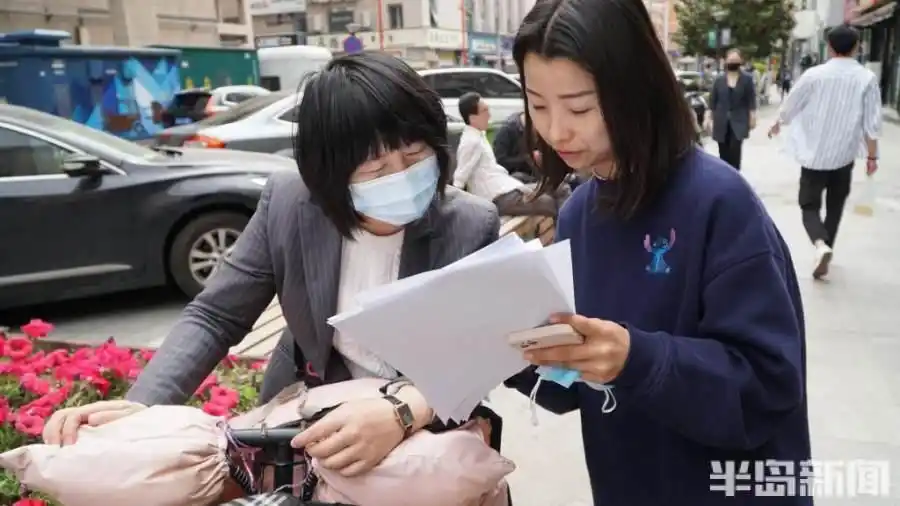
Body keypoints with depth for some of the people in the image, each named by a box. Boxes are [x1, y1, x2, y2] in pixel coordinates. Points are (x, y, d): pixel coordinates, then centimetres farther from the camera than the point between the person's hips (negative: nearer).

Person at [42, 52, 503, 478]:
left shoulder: (472, 227, -17)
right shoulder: (288, 203, -12)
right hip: (303, 417, 2)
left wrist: (402, 413, -40)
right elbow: (214, 317, -6)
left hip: (428, 430, -1)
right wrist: (140, 405, -22)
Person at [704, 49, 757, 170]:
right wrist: (708, 117, 0)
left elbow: (751, 100, 1)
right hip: (721, 121, 2)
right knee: (723, 152, 5)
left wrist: (752, 118, -4)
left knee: (735, 151, -13)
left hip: (738, 121, -2)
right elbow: (712, 100, 6)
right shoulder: (719, 80, 7)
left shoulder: (747, 79, 3)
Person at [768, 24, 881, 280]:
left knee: (809, 204, 5)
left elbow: (791, 105, 4)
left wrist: (777, 125, 24)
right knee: (835, 206, 19)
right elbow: (872, 123, -7)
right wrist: (872, 156, 4)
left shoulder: (814, 74, -9)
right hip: (844, 155, 1)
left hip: (814, 154, -1)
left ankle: (820, 244, -23)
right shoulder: (867, 78, -7)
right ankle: (826, 248, 23)